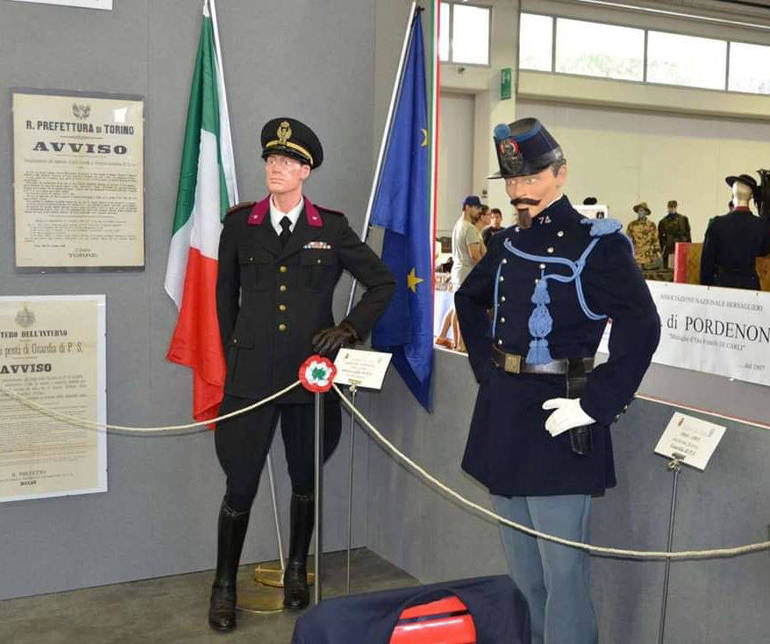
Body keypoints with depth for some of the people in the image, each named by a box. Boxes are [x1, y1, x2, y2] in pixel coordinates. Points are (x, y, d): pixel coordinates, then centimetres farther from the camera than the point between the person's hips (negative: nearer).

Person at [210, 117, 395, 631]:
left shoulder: (331, 227, 1)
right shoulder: (240, 224, 4)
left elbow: (383, 282, 6)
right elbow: (226, 295, 14)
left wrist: (350, 328, -5)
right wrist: (235, 354, 11)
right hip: (252, 375, 0)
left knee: (306, 480, 14)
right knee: (241, 486, 2)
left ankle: (297, 570, 36)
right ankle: (225, 585, 22)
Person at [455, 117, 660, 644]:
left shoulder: (599, 244, -12)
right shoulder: (508, 243, 9)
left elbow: (641, 327, -23)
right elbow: (469, 300, 26)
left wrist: (596, 404, -24)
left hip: (556, 421, -7)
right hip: (502, 415, 7)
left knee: (562, 570, -1)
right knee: (521, 566, 20)